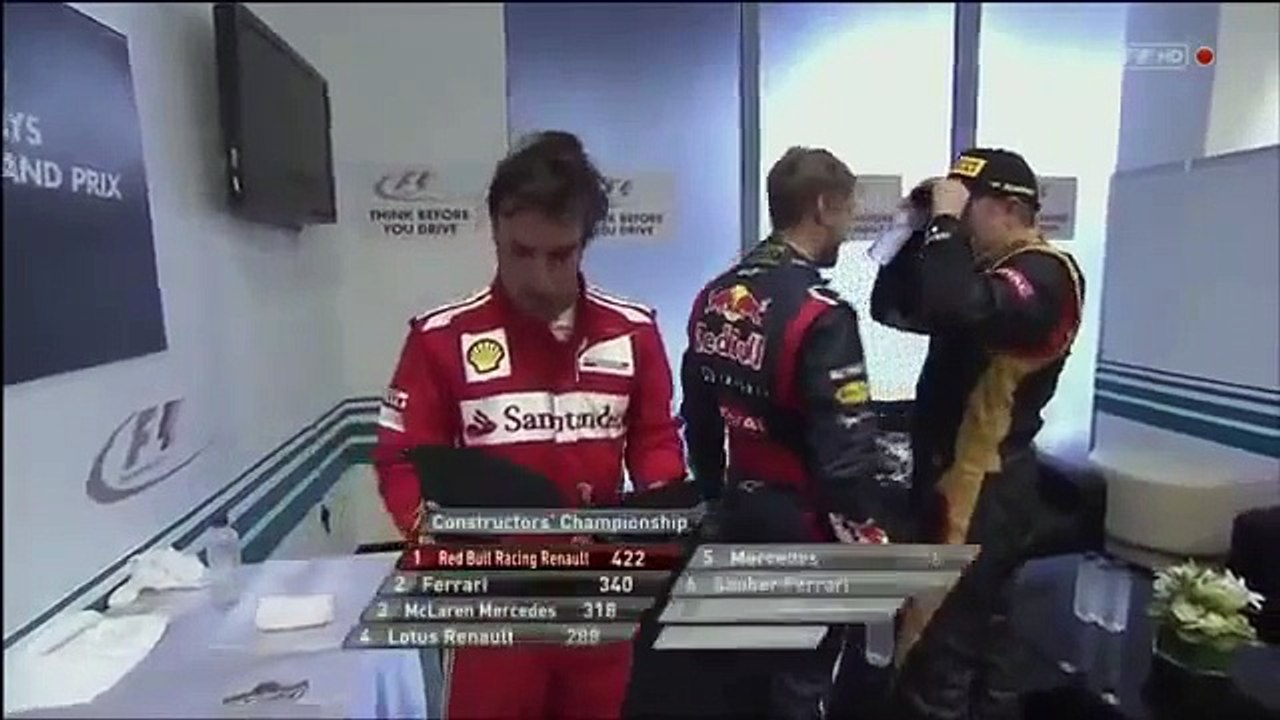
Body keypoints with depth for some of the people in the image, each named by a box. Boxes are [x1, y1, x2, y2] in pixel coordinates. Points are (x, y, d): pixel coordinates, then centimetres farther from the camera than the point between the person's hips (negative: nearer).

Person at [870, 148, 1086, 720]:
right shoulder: (983, 268, 15)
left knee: (931, 662, -8)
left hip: (984, 497, -9)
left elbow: (960, 310, -35)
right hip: (956, 486, 9)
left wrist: (944, 225, -21)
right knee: (981, 645, 22)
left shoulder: (1045, 275, -14)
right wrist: (924, 232, 2)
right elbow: (890, 308, 12)